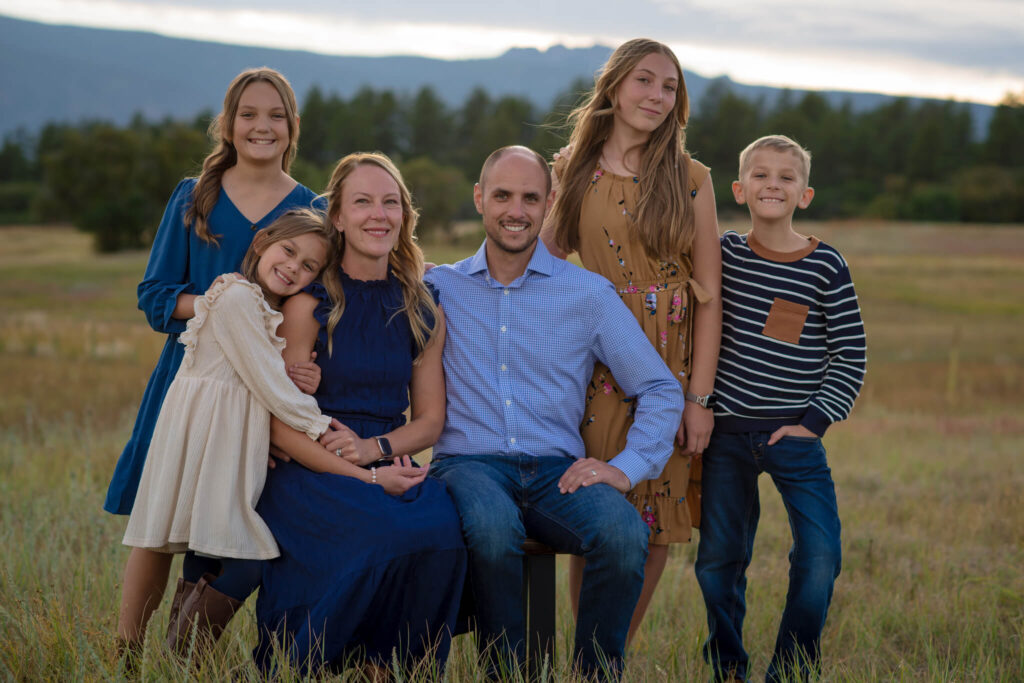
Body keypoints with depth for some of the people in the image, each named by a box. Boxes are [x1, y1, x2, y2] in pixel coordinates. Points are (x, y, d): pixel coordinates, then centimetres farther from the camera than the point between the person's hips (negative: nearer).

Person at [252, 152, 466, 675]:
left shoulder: (424, 313, 9)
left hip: (391, 467, 4)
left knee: (440, 529, -30)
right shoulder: (309, 306, -3)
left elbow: (430, 420, 13)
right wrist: (367, 477, -16)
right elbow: (282, 427, -6)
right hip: (311, 473, -3)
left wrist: (377, 447, -8)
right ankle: (302, 668, -12)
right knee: (385, 533, -33)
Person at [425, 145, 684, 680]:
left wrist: (628, 468, -2)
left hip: (557, 471, 1)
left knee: (624, 532, -31)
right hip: (469, 462, -1)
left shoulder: (589, 293, 10)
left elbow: (662, 390, 11)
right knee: (492, 527, -37)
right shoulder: (438, 289, 12)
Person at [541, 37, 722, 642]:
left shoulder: (690, 179, 0)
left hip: (673, 366, 0)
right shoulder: (577, 173, 5)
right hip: (601, 368, 1)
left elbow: (710, 296, -2)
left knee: (656, 524, 3)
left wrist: (700, 397, -8)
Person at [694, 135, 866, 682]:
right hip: (728, 433, 2)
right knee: (718, 560, 10)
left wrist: (814, 423, -7)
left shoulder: (825, 266, -5)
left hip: (794, 436, -2)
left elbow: (850, 356, -2)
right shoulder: (724, 253, 1)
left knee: (820, 556, -12)